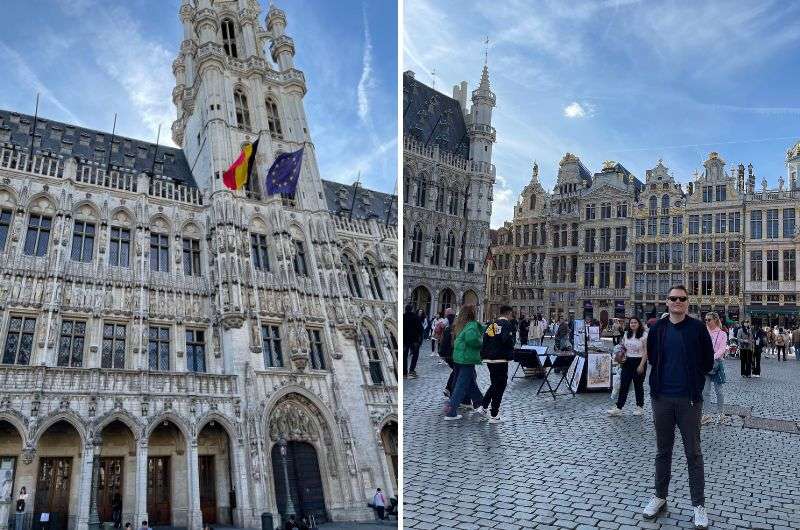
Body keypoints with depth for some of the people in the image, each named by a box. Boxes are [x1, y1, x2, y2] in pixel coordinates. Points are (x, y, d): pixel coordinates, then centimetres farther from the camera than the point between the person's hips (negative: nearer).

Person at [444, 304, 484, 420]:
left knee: (471, 380, 24)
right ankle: (450, 412, -2)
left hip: (458, 357, 8)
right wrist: (481, 342, -15)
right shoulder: (472, 324, -16)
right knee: (461, 386, -2)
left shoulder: (459, 324, 7)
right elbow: (471, 338, -33)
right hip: (468, 359, -8)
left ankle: (478, 402, 41)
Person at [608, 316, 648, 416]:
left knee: (638, 385, 7)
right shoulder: (626, 334, 8)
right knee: (623, 384, 1)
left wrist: (641, 365, -16)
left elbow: (646, 352, -11)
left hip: (639, 361, -5)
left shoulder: (644, 335, -9)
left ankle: (640, 407, 23)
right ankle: (618, 408, 2)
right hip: (627, 362, 5)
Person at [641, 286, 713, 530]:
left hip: (689, 399, -3)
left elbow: (708, 361, 1)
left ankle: (699, 504, 14)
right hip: (662, 398, 3)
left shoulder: (697, 328, -4)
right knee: (663, 450, 13)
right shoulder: (657, 328, 3)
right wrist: (661, 379, 6)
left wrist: (694, 382, 4)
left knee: (693, 452, 5)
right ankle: (660, 496, 25)